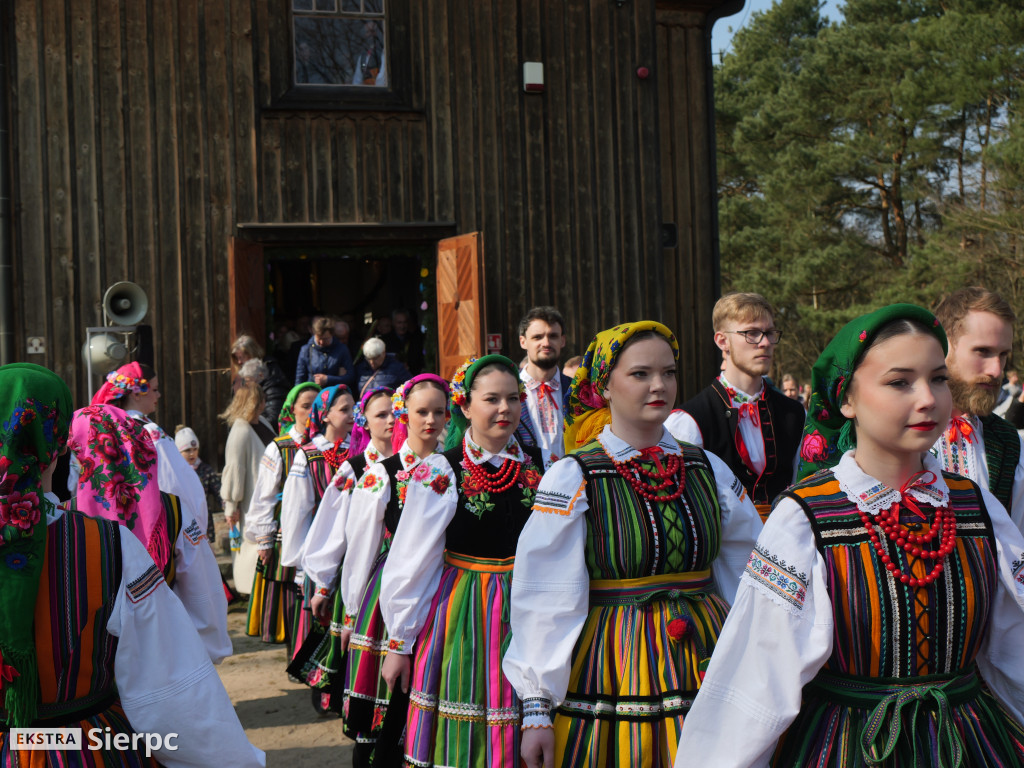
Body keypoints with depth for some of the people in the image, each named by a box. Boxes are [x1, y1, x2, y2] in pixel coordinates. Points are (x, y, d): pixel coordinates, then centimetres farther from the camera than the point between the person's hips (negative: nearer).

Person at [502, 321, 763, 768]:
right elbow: (546, 600, -10)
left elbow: (751, 570, 12)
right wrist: (537, 707, -12)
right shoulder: (572, 478, -8)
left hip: (702, 668, 4)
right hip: (609, 673, -4)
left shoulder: (707, 468, 5)